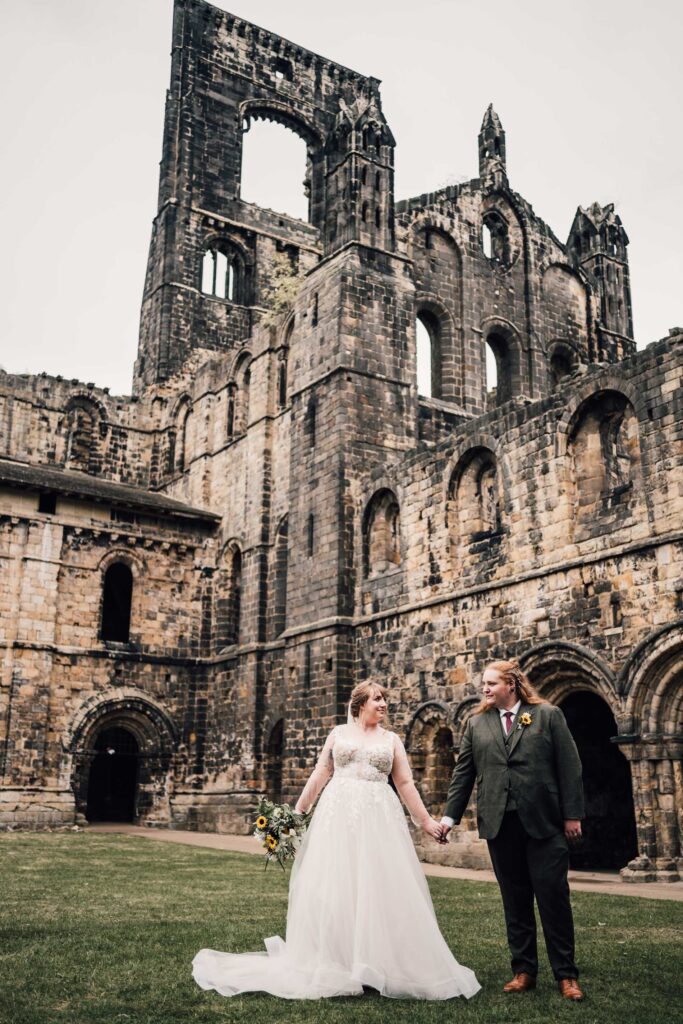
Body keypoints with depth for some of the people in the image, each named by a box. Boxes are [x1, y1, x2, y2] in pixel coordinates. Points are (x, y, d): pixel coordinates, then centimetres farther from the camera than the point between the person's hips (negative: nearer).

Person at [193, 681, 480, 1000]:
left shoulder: (391, 739, 12)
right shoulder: (338, 733, 10)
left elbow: (405, 784, 10)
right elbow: (320, 775, 9)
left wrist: (425, 820, 4)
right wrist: (298, 810, 3)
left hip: (379, 818, 1)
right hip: (338, 814, 0)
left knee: (381, 888, -3)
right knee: (333, 886, -2)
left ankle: (379, 964, 8)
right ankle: (333, 964, 9)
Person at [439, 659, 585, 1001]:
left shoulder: (548, 715, 1)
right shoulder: (476, 723, 9)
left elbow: (569, 766, 0)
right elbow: (463, 773, 11)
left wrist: (572, 814, -4)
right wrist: (450, 815, 7)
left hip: (543, 822, -3)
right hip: (500, 825, 3)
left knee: (553, 896, 1)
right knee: (514, 900, 8)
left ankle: (566, 974, 13)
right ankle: (523, 970, 19)